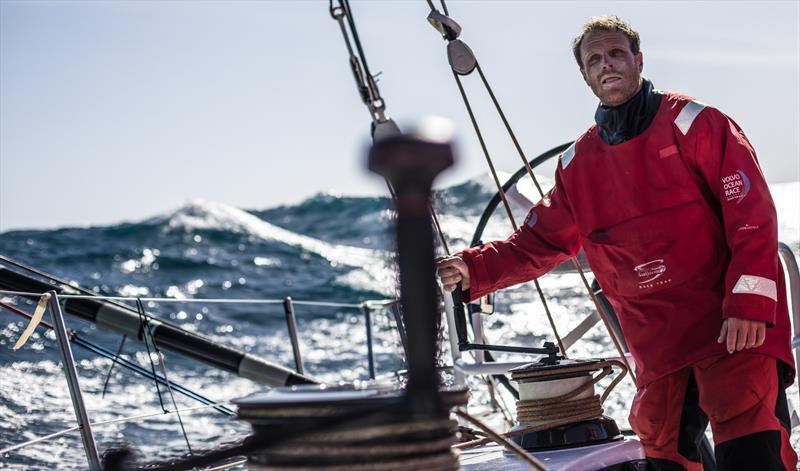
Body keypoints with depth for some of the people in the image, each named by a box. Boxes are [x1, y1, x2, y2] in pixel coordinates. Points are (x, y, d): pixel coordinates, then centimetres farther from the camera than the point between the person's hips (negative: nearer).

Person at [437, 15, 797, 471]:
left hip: (733, 329, -5)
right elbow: (539, 242, 15)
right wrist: (474, 269, -1)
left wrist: (750, 304, -17)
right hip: (658, 344, 5)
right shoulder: (579, 163, 11)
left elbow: (752, 214, -8)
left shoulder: (694, 123, -4)